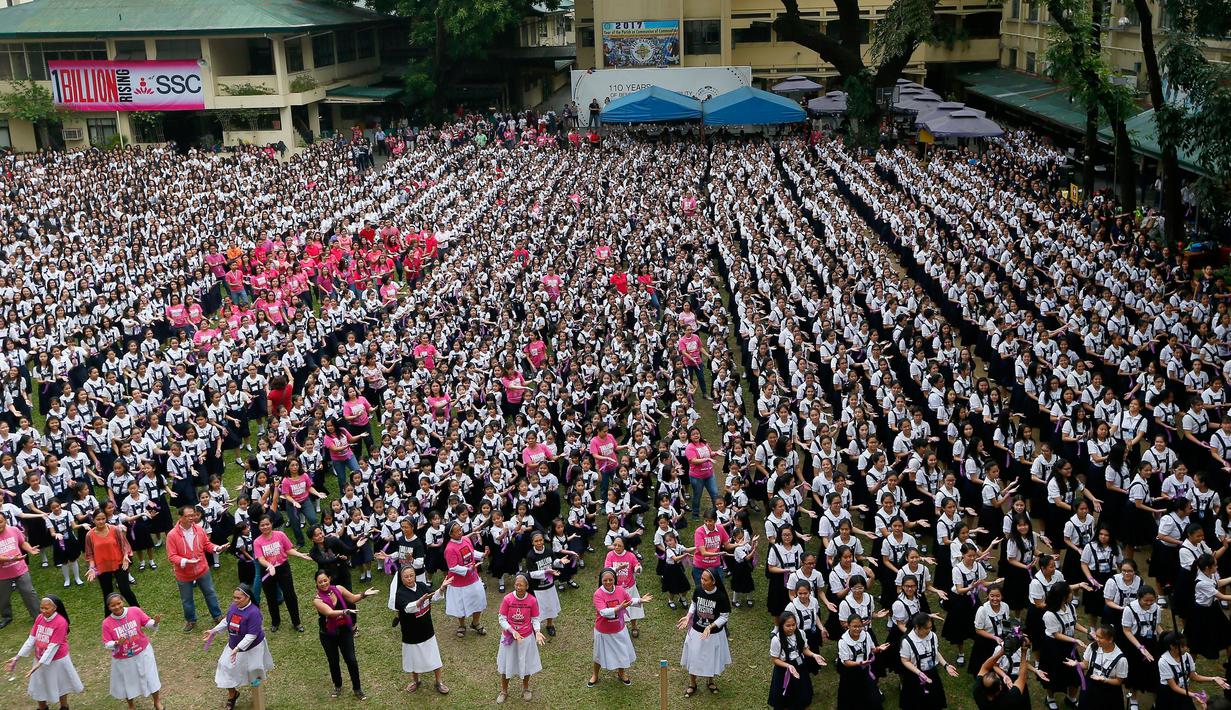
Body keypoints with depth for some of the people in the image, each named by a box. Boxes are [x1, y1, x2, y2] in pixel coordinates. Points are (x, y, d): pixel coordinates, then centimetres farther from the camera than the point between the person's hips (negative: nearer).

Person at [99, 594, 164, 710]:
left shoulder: (135, 611, -17)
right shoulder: (107, 623, -18)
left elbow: (148, 624, -7)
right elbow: (106, 644, -12)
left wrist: (155, 622, -28)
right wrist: (117, 643, -32)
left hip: (143, 653, 0)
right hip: (123, 660, 0)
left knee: (150, 678, 15)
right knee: (128, 684, 19)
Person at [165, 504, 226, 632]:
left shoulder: (199, 529, -9)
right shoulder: (172, 535, -21)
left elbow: (207, 545, 2)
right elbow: (172, 556, -19)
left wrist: (217, 548, -17)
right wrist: (186, 562, -34)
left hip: (202, 570, 3)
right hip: (184, 574, -3)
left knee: (210, 593, 17)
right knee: (187, 599, 15)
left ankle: (217, 616, 35)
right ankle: (190, 621, 37)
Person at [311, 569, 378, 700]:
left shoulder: (338, 589, -9)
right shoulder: (317, 600, -19)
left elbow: (353, 598, 5)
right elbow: (330, 612, -34)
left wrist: (364, 595, -14)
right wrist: (345, 612, -51)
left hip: (345, 630, 2)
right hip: (328, 635, -2)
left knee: (351, 660, 0)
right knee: (333, 662, 14)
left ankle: (357, 688, 19)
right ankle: (337, 686, 40)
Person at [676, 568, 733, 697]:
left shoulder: (720, 596, -26)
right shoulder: (698, 589, -16)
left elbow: (725, 617, -17)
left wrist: (710, 626, -28)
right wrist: (688, 617, -12)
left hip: (714, 633, -2)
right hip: (696, 631, 3)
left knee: (711, 657, 18)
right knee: (693, 657, 14)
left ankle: (710, 681, 47)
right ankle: (692, 684, 38)